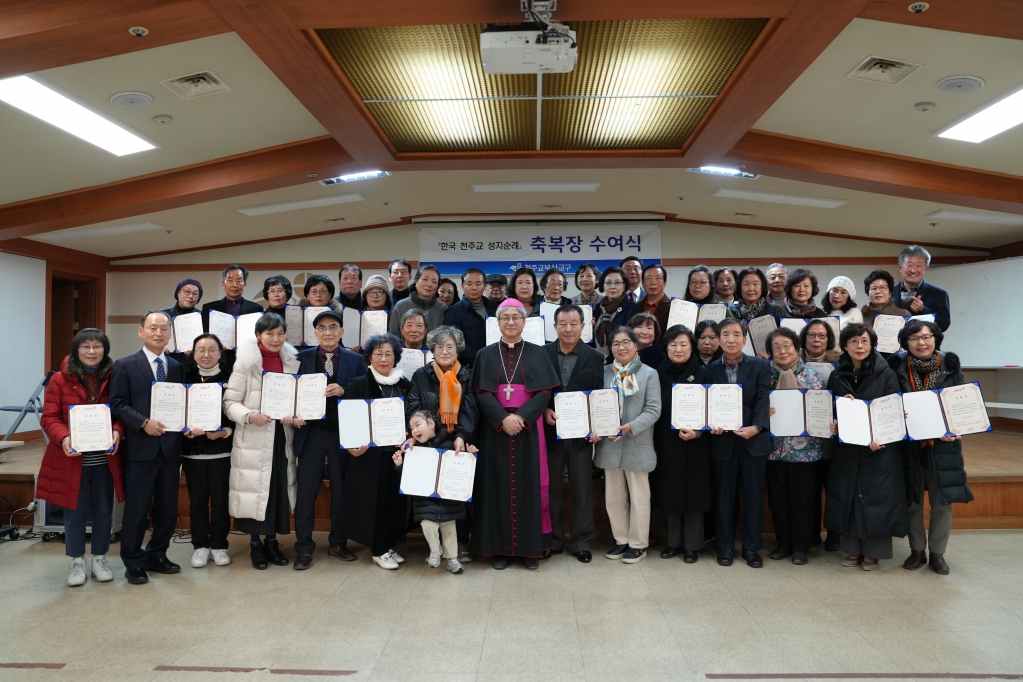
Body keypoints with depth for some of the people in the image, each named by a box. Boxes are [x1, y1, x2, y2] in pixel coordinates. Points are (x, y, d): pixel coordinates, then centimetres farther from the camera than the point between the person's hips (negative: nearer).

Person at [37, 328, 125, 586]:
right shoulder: (60, 380, -2)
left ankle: (100, 558, 26)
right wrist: (63, 438, -23)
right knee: (74, 511, 8)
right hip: (71, 458, -1)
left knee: (103, 510, 11)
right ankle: (77, 561, 24)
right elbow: (49, 418, -4)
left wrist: (117, 432, -18)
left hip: (105, 458, 1)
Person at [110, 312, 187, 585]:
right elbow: (118, 404, -6)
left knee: (168, 507, 11)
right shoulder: (125, 366, 0)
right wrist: (144, 423, -18)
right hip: (141, 447, -4)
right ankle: (134, 563, 17)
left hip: (170, 447, 4)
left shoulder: (178, 367, 12)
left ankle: (157, 555, 28)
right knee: (137, 508, 2)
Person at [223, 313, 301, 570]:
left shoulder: (292, 361, 6)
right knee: (255, 489, 3)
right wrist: (250, 416, -24)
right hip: (254, 438, -4)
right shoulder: (246, 362, -9)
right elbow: (230, 402, -8)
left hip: (282, 436, 4)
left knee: (279, 489, 9)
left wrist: (298, 417, -5)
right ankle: (255, 544, 21)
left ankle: (272, 541, 26)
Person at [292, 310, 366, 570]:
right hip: (311, 432, 0)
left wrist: (343, 392, -18)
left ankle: (338, 543, 25)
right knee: (306, 491, 2)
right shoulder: (303, 357, 3)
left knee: (341, 490, 10)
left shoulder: (356, 360, 3)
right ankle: (304, 548, 15)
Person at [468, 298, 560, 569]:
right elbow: (481, 393, -3)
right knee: (498, 485, 2)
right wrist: (503, 418, -17)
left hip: (528, 429, 0)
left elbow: (544, 392, -3)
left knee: (528, 485, 1)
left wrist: (521, 417, -17)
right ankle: (499, 547, 11)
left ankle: (530, 547, 11)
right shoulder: (486, 355, 6)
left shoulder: (537, 354, 6)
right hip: (495, 430, 0)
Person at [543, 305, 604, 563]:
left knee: (582, 489, 7)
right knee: (551, 488, 11)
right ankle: (553, 539, 24)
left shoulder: (595, 357, 0)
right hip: (551, 431, 1)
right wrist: (545, 411, -14)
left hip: (581, 432, -1)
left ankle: (581, 542, 19)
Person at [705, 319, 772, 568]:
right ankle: (725, 546, 20)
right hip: (723, 440, 1)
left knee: (753, 494, 7)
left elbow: (763, 401, -8)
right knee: (724, 494, 8)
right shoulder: (710, 369, 4)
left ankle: (752, 547, 19)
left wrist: (756, 427, -24)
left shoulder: (761, 366, 1)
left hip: (754, 439, -1)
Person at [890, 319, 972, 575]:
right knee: (912, 501, 10)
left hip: (943, 446, 0)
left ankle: (937, 553, 24)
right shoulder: (897, 369, -5)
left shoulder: (950, 368, -3)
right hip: (908, 446, 0)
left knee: (942, 502, 8)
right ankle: (917, 551, 26)